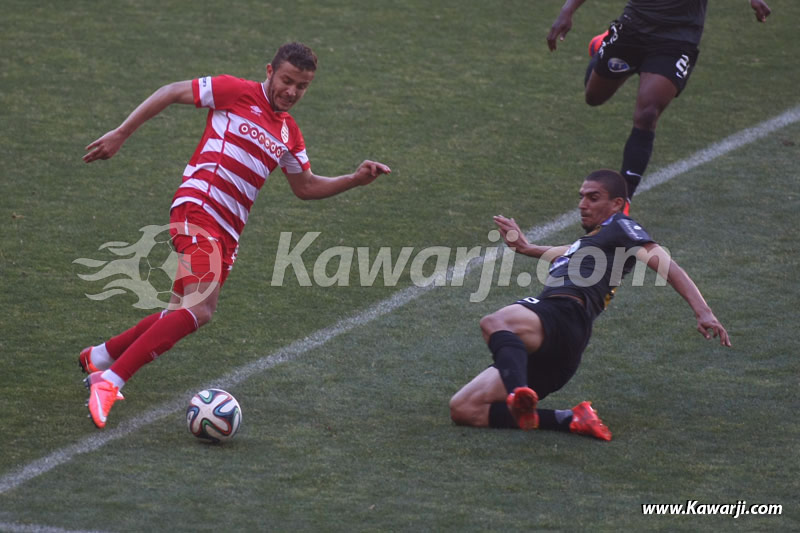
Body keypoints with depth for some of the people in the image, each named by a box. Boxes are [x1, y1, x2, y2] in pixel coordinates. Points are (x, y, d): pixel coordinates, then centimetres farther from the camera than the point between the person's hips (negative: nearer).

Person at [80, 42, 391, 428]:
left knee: (181, 315, 10)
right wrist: (121, 134, -2)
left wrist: (355, 179, 14)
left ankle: (99, 358, 30)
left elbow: (305, 187, 28)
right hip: (197, 210, -8)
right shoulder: (237, 93, -2)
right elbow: (171, 93, 1)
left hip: (227, 231, 8)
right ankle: (109, 382, -22)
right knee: (198, 310, -23)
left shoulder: (289, 133, 19)